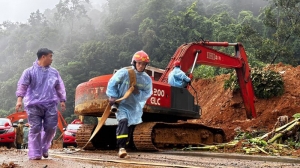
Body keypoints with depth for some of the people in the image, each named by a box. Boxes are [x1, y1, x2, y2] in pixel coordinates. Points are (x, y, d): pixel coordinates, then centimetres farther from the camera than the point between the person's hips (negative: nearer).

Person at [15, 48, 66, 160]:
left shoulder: (54, 72, 14)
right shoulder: (30, 71, 3)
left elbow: (60, 87, 17)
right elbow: (22, 85, -4)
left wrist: (62, 100, 9)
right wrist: (19, 99, -16)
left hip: (50, 105, 3)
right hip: (34, 105, -3)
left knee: (51, 127, -2)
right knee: (35, 129, -3)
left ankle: (44, 148, 22)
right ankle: (35, 154, 5)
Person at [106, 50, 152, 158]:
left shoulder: (147, 79, -4)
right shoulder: (124, 73, -14)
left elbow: (147, 94, -1)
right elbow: (112, 83, -6)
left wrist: (139, 93, -20)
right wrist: (112, 96, -13)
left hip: (135, 107, 5)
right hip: (122, 104, -5)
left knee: (130, 126, 11)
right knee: (123, 121, -26)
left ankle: (123, 145, 27)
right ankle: (121, 147, -26)